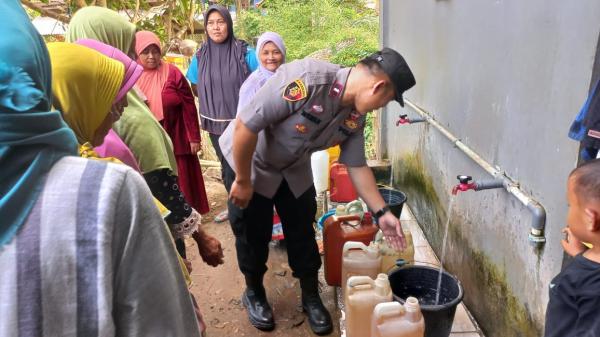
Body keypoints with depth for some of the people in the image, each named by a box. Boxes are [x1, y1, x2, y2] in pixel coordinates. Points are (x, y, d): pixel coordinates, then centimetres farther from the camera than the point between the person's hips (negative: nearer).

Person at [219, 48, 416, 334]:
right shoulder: (305, 79, -37)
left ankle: (311, 296, 31)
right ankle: (254, 293, 33)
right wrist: (243, 181, -22)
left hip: (295, 170, 6)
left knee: (303, 233, 10)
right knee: (253, 235, 8)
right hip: (249, 162, -5)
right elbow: (244, 125, -33)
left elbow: (357, 166, -1)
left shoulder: (356, 116, -12)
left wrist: (381, 213, -3)